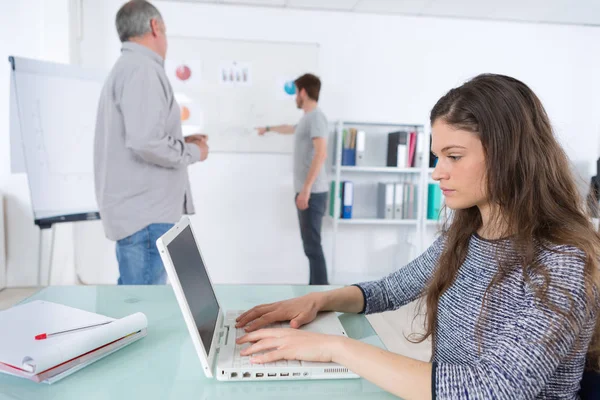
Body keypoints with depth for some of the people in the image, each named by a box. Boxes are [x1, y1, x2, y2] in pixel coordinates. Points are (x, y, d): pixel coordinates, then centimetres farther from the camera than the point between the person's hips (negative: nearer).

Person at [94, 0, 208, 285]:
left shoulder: (126, 68, 18)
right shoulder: (142, 69, -13)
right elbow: (146, 142, -25)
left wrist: (181, 143, 14)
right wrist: (193, 152, -9)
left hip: (136, 208, 10)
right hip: (146, 213, -10)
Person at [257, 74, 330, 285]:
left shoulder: (316, 117, -10)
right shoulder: (307, 118, 21)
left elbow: (321, 154, -21)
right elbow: (290, 128, 44)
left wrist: (306, 188, -24)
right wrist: (268, 129, 60)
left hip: (313, 193, -9)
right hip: (307, 192, 9)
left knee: (312, 246, -9)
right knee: (310, 244, 10)